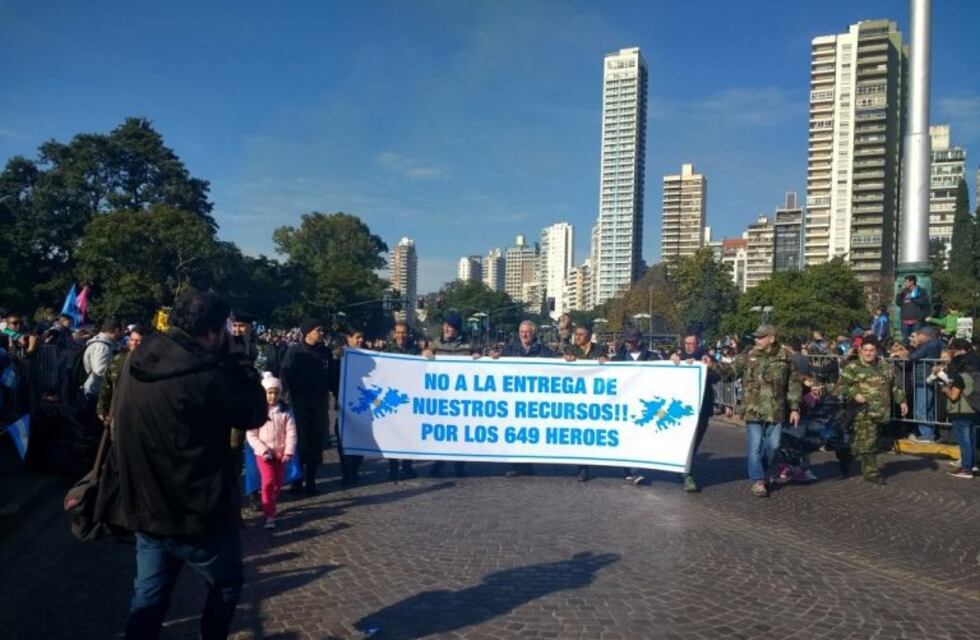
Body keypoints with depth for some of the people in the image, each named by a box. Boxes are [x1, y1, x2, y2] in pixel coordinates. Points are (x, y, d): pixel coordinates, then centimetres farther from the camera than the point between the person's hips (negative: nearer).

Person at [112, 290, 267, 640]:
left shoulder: (137, 361, 0)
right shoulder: (209, 372, -24)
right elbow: (255, 413, -13)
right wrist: (244, 371, 0)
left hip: (145, 505, 7)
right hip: (196, 510, -7)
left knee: (149, 593, 20)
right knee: (227, 583, 16)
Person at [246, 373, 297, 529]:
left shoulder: (285, 412, -1)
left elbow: (291, 433, -4)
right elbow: (251, 435, -8)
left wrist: (289, 452, -14)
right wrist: (264, 451, -17)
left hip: (281, 453, 3)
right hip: (263, 453, -3)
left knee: (278, 483, 10)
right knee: (268, 481, -16)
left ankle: (268, 507, 35)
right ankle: (269, 516, -13)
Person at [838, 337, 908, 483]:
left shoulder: (886, 366, 16)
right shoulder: (853, 367, 0)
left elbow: (894, 386, 25)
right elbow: (842, 386, -2)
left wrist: (902, 400, 18)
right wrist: (854, 394, -16)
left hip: (881, 411, 4)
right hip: (864, 412, -4)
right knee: (867, 442, -8)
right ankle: (872, 472, 4)